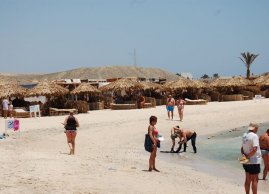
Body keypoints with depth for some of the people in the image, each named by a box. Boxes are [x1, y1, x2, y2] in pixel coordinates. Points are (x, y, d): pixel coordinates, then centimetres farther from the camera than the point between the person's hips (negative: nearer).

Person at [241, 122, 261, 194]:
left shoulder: (244, 135, 8)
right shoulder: (254, 136, -17)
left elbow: (242, 148, 13)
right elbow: (254, 149, -25)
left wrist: (243, 154, -1)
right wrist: (248, 156, -15)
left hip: (246, 162, 8)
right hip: (254, 161, -8)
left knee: (248, 179, 14)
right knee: (255, 180, -1)